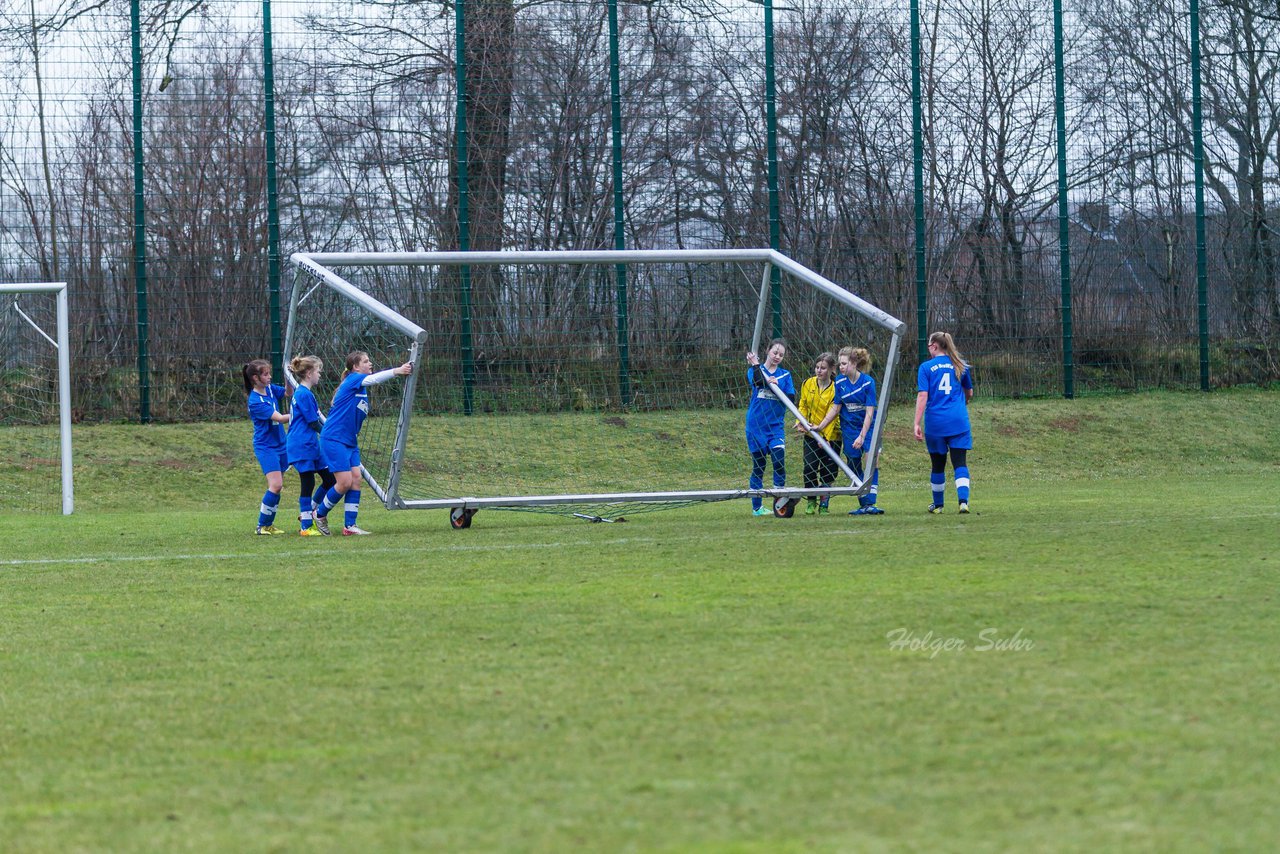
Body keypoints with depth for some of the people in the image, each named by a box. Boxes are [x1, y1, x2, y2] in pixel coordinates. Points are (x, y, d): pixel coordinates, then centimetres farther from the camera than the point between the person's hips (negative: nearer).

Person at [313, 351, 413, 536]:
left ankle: (349, 526, 0)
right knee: (345, 482, -10)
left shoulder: (362, 392, 15)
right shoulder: (352, 380, -10)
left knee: (356, 479, -1)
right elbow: (373, 379, -27)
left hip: (350, 442, 9)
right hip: (333, 439, -9)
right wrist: (397, 371, -36)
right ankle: (320, 514, 10)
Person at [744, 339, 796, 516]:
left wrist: (776, 386, -12)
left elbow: (791, 398, -1)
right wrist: (755, 364, -15)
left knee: (779, 459, -16)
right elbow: (758, 381, -19)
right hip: (756, 426, -1)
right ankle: (756, 507, 11)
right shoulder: (755, 370, 4)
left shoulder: (785, 375, 10)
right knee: (758, 466, 4)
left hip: (776, 426, 1)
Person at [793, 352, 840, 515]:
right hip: (811, 435, 3)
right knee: (810, 468, -8)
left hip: (831, 436, -3)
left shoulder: (835, 389, -12)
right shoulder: (807, 384, 0)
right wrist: (801, 421, -9)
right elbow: (803, 406, 10)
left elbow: (832, 415, -15)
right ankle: (811, 502, 6)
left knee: (828, 471, 0)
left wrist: (825, 437, -22)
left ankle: (824, 503, 14)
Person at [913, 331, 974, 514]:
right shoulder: (960, 366, 8)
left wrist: (917, 424, -12)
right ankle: (963, 501, -21)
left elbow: (922, 396, -10)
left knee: (938, 465, 12)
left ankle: (937, 504, 25)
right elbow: (969, 393, 21)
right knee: (960, 463, -2)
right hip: (958, 421, 1)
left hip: (935, 423, -1)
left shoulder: (926, 368, -1)